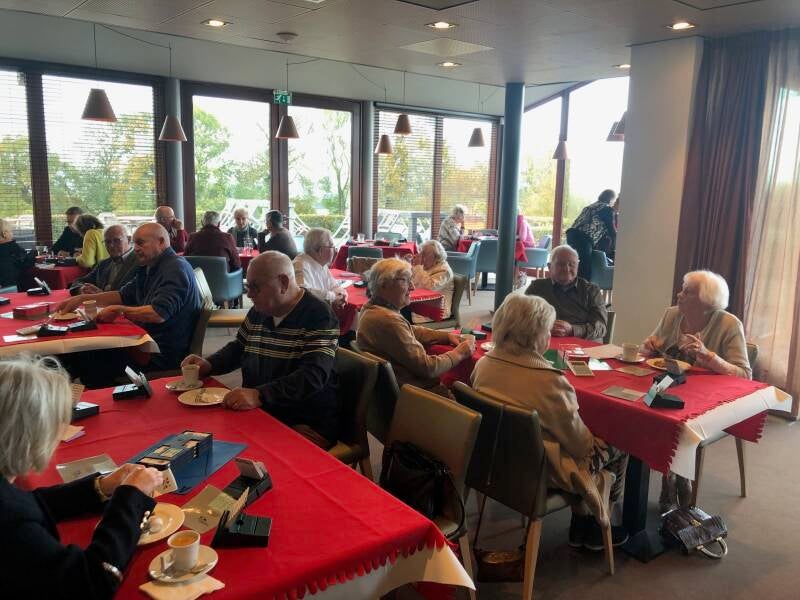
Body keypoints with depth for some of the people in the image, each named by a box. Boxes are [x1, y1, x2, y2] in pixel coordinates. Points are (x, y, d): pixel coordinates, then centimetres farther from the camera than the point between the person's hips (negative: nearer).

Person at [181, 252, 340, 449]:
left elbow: (313, 377, -25)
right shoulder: (258, 311, 11)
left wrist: (259, 395, -36)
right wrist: (208, 365, 7)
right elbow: (238, 348, 27)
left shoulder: (318, 316, -13)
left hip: (308, 426, -7)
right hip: (260, 413, 7)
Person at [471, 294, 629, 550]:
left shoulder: (484, 364, -11)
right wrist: (592, 441, 5)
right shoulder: (549, 381, -31)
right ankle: (605, 527, 33)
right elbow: (580, 443, -18)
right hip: (541, 473, -7)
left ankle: (579, 523, 34)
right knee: (618, 449, 16)